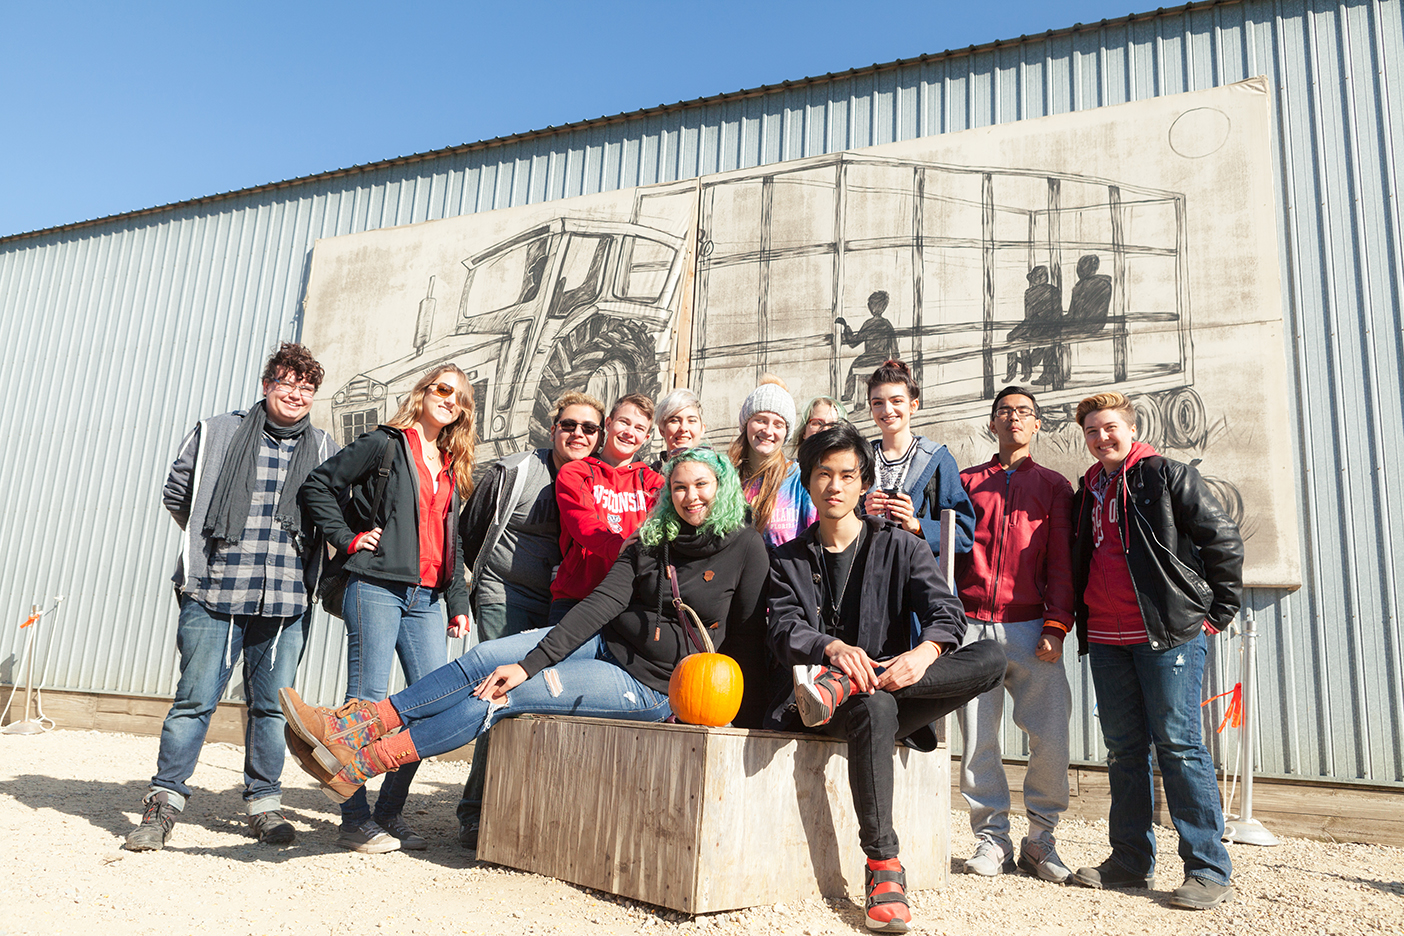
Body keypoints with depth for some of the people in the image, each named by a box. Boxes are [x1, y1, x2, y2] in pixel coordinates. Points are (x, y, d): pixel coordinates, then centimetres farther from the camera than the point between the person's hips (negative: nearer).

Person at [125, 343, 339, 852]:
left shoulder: (325, 451, 10)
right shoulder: (216, 434, 6)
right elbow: (176, 494, 13)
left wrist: (298, 555, 11)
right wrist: (212, 542, 11)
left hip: (287, 600, 2)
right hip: (214, 593, -2)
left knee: (272, 704, 7)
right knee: (195, 699, 0)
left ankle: (263, 803, 19)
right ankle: (164, 801, 14)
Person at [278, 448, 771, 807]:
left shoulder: (745, 547, -7)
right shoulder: (651, 542, 5)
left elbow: (747, 637, -4)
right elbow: (603, 602, -5)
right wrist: (530, 662, -15)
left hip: (652, 685, -5)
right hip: (605, 644, 5)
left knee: (501, 697, -16)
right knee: (485, 659, -14)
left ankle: (359, 763, -12)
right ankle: (351, 725, -12)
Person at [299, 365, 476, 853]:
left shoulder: (450, 467, 20)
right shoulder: (384, 444, 2)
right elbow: (318, 486, 0)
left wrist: (458, 601, 16)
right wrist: (348, 538, -6)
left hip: (426, 598, 6)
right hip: (376, 587, -6)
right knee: (368, 698, -4)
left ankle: (390, 813, 13)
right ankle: (355, 819, 6)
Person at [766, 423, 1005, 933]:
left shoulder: (900, 546, 10)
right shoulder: (788, 561, 12)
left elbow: (946, 612, -5)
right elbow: (784, 631, -5)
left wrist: (924, 652, -30)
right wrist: (832, 647, -28)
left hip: (892, 682, 1)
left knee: (991, 657, -24)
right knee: (875, 708, -38)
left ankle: (839, 688, -33)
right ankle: (883, 866, -31)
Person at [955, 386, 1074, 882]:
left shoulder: (1054, 486, 14)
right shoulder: (966, 482, 17)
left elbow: (1062, 562, 6)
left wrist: (1056, 626, -5)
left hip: (1030, 627, 0)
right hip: (972, 626, 1)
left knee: (1051, 737, -5)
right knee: (977, 738, 1)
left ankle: (1040, 839, 12)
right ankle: (992, 838, 13)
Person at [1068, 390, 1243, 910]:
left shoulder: (1168, 475, -1)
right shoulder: (1087, 493, 17)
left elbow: (1224, 539, -3)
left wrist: (1217, 612, -3)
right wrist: (1078, 622, 17)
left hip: (1168, 633, -6)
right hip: (1105, 639, 6)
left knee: (1178, 744, -6)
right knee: (1124, 749, 9)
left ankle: (1209, 870, 2)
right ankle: (1131, 861, 17)